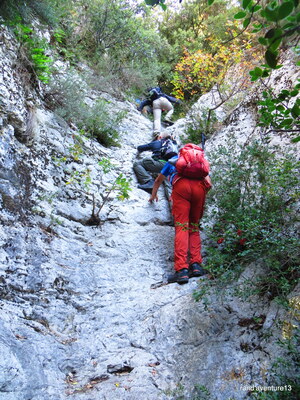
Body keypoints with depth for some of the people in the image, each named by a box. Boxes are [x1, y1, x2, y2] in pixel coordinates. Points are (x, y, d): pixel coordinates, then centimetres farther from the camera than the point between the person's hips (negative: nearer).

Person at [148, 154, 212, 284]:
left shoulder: (172, 161, 39)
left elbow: (158, 181, 50)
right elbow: (209, 183, 27)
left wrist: (153, 195, 67)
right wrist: (201, 197, 44)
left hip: (181, 185, -2)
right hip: (199, 186, 2)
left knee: (181, 227, -9)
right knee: (194, 227, 11)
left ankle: (182, 270, -21)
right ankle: (196, 265, -4)